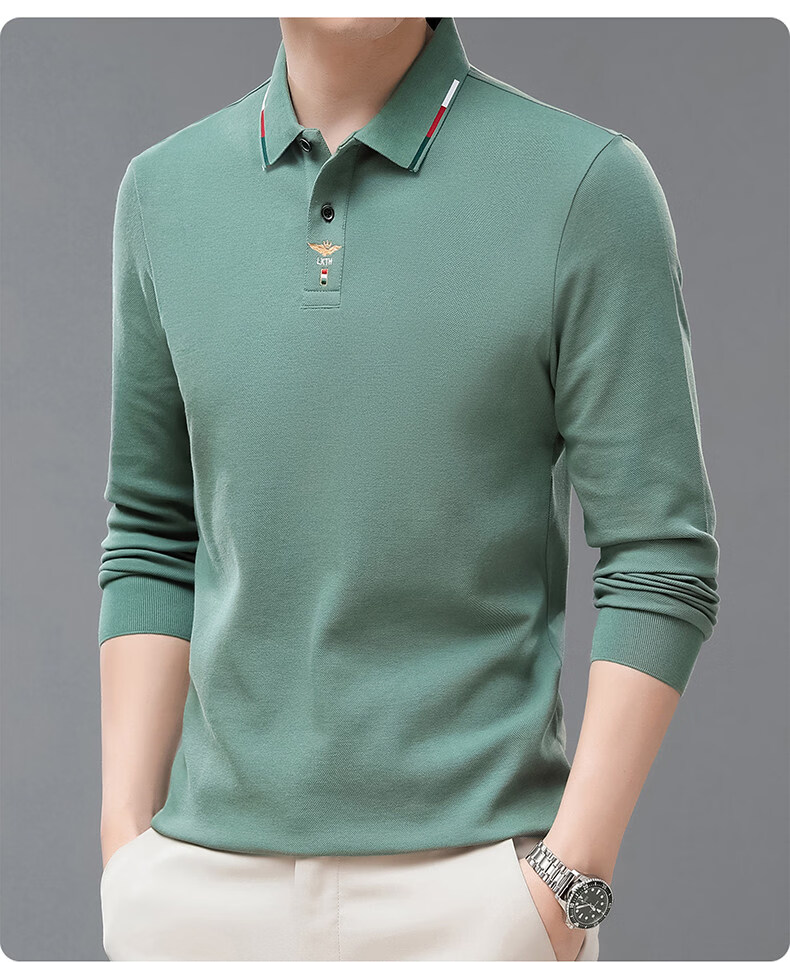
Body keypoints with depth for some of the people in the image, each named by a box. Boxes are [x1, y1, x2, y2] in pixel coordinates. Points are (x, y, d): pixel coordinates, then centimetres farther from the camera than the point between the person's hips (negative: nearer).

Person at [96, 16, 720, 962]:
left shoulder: (589, 183, -7)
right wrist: (124, 843, 5)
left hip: (468, 875, -3)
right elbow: (154, 539, 10)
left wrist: (568, 884, -11)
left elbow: (661, 563, -7)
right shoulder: (164, 188, 5)